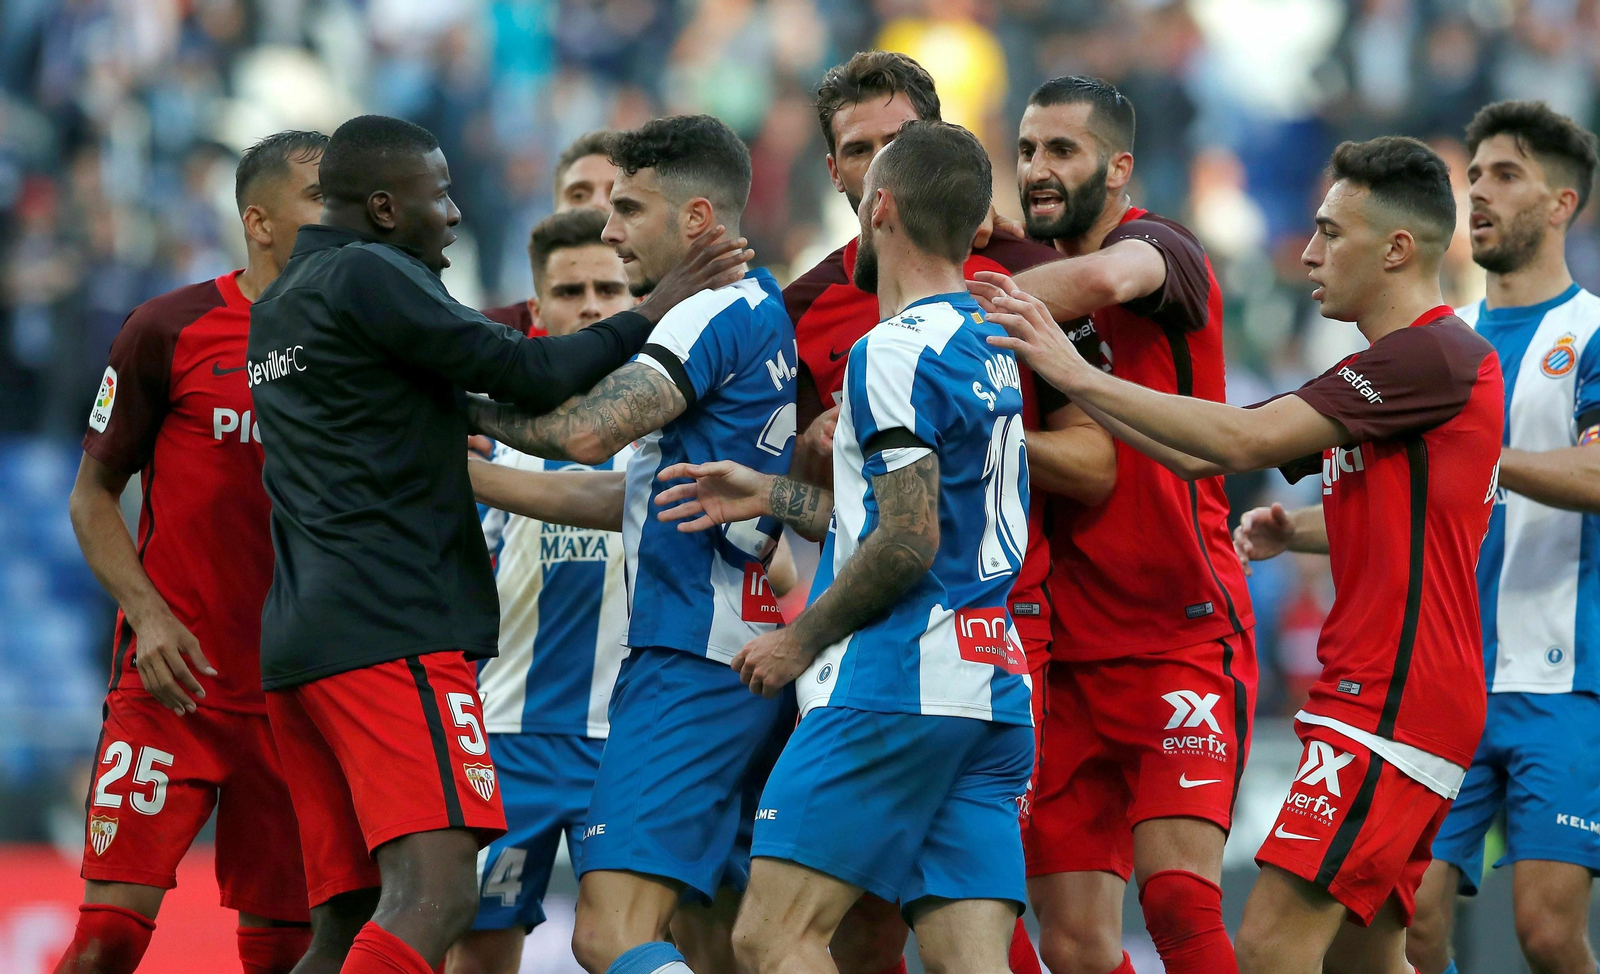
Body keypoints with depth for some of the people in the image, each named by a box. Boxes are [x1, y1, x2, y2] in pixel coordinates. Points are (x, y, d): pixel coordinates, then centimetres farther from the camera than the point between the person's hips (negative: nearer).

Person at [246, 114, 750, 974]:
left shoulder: (277, 306, 24)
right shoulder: (368, 277, -5)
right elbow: (533, 376, -9)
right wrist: (651, 315, 5)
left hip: (297, 640, 10)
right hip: (390, 632, -10)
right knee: (435, 894, -20)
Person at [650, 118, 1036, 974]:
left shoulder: (895, 352, -10)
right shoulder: (989, 350, 19)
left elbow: (909, 544, -16)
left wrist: (800, 640, -3)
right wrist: (774, 497, 28)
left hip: (896, 679, -9)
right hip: (992, 689, 9)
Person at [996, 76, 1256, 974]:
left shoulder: (1162, 250, -5)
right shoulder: (1035, 285, 17)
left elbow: (1103, 278, -30)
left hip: (1183, 637, -7)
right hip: (1065, 654, 7)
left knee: (1179, 896, -20)